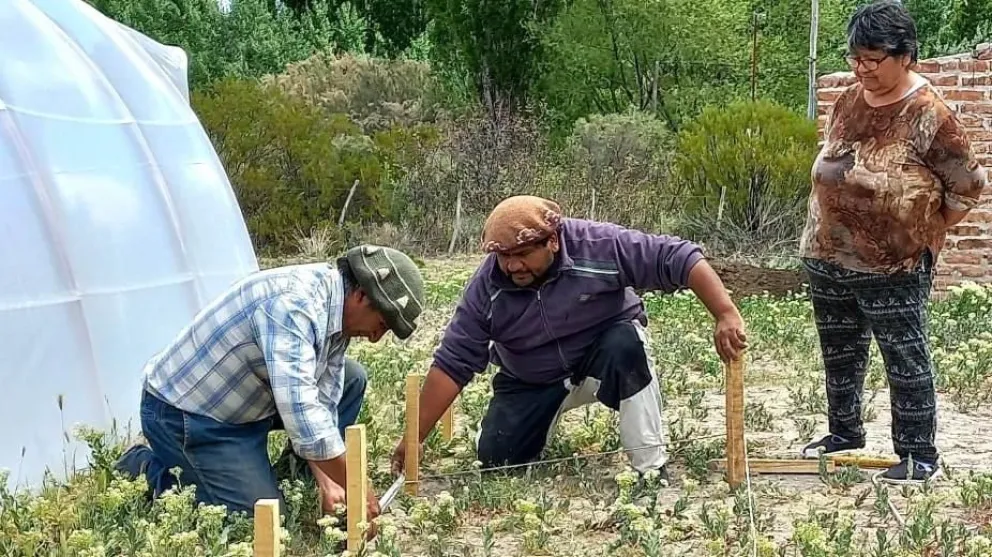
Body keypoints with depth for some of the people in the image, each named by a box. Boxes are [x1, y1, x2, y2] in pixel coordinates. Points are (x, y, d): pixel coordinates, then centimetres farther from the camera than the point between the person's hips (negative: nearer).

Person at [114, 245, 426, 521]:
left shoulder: (335, 314, -3)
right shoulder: (292, 303, -33)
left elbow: (321, 402, -2)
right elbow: (301, 410, -39)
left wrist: (328, 482, -13)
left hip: (243, 402, 9)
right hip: (186, 412, -9)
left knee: (349, 379, 4)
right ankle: (149, 471, 3)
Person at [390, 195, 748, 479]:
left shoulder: (600, 246, -27)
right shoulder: (486, 288, -20)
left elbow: (679, 259, -27)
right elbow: (451, 365, -17)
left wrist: (726, 316, -37)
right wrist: (416, 438, -20)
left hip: (605, 353, -3)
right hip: (531, 382, 3)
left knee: (626, 344, -36)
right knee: (496, 458, -7)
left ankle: (652, 468, -26)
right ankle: (548, 420, 29)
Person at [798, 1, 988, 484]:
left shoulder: (928, 115, -17)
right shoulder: (847, 103, 4)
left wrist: (926, 235, -2)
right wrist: (823, 233, 15)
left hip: (892, 268, -7)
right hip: (828, 259, 7)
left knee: (905, 360, 3)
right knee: (839, 354, 20)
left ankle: (920, 456, 14)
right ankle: (845, 432, 38)